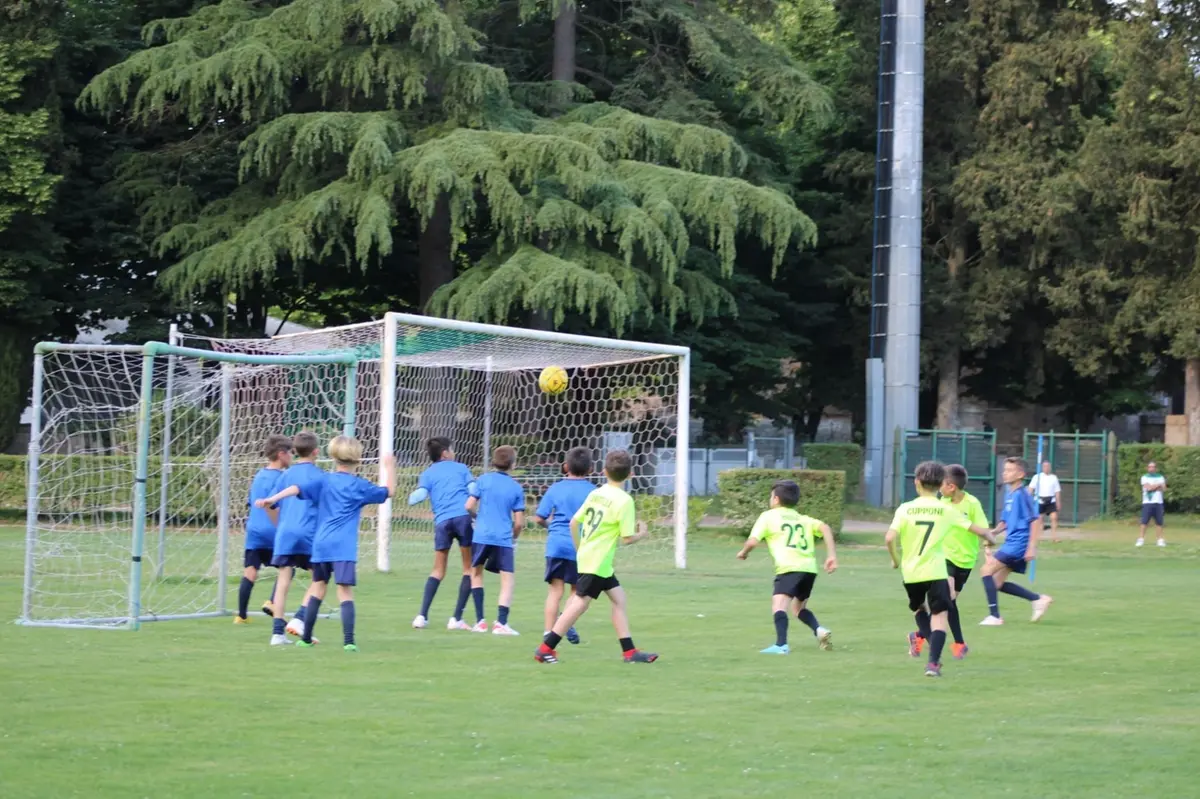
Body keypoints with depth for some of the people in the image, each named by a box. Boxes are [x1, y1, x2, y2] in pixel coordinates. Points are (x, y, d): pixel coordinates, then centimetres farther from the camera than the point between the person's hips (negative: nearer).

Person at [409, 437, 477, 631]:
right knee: (469, 569, 8)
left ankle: (422, 616, 2)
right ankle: (456, 618, 0)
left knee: (438, 571, 15)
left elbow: (419, 496, 0)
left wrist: (411, 496, 21)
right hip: (464, 517, -2)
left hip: (442, 521, 2)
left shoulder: (427, 474, 16)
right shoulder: (461, 468, 16)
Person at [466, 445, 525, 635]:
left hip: (482, 535, 1)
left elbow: (469, 506, -2)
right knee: (508, 580, 2)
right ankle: (501, 623, -13)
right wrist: (514, 537, 21)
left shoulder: (483, 480, 2)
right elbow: (519, 522, 2)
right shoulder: (516, 488, 4)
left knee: (476, 573, 19)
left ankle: (480, 621, 13)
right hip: (504, 539, -1)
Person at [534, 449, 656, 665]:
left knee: (618, 598, 12)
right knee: (580, 604, -5)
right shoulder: (624, 501, -14)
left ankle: (629, 651, 12)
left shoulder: (595, 493, 7)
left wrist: (580, 549, 23)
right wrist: (642, 534, 5)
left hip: (586, 556, 9)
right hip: (598, 562, -9)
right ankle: (545, 648, -5)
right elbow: (627, 538, -15)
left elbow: (574, 522, 11)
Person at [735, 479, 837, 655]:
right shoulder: (803, 519, 25)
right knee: (799, 607, 27)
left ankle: (781, 645, -39)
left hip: (789, 568, -6)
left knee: (778, 605, -18)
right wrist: (832, 555, 4)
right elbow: (825, 528, 8)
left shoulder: (768, 516, 11)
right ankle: (820, 630, 4)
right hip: (809, 567, 6)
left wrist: (743, 552, 22)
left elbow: (753, 541, 1)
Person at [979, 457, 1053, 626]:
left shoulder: (1021, 495, -14)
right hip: (1011, 543, 10)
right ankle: (1038, 599, 16)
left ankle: (994, 616, -12)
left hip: (1018, 543, -10)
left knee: (987, 571, -13)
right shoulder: (1009, 493, 14)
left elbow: (1036, 520, -17)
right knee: (998, 583, 11)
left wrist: (1032, 547, -21)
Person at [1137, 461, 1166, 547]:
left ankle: (1161, 540, 7)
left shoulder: (1160, 477, 14)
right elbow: (1148, 487, -11)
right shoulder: (1145, 477, 6)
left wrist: (1152, 487, -6)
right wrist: (1158, 485, 0)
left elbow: (1163, 488, -1)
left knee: (1159, 522, 1)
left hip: (1158, 502, 2)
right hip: (1147, 502, -2)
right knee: (1144, 522, -9)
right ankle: (1141, 540, -10)